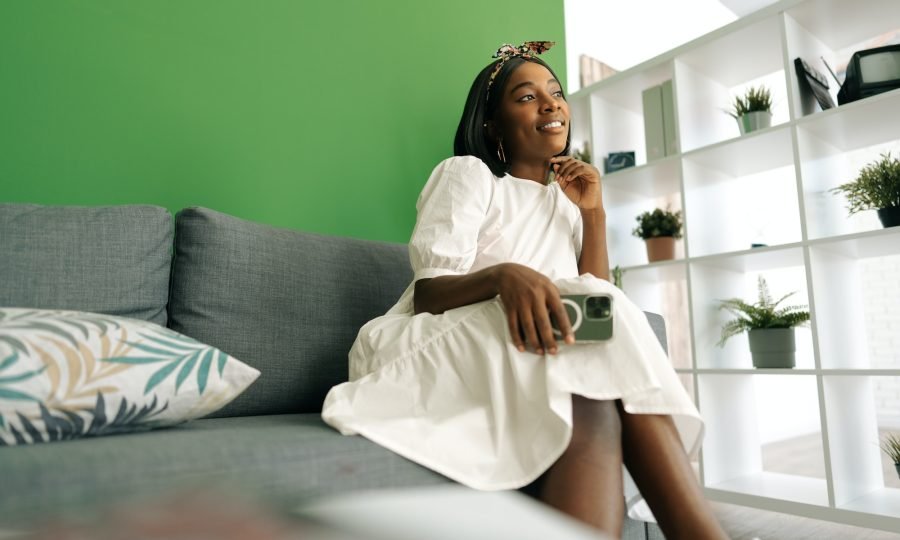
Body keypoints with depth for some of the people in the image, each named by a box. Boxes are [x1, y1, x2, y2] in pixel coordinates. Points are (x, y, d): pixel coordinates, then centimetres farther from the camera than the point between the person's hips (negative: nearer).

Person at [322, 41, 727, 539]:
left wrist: (594, 213, 0)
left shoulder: (565, 202, 20)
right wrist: (502, 275, -32)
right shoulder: (467, 173, 1)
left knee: (605, 383, -28)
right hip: (438, 350, -4)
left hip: (525, 363, 5)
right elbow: (426, 295, -12)